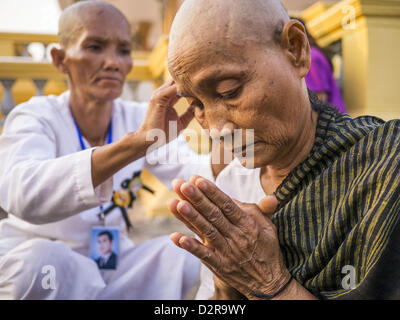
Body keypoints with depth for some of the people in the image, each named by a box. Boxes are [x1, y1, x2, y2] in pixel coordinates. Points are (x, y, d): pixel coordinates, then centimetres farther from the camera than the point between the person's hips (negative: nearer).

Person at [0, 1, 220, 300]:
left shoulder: (139, 117, -2)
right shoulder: (36, 117, -15)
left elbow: (190, 172, -17)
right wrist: (137, 142, -49)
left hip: (113, 261, 3)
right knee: (41, 259, -34)